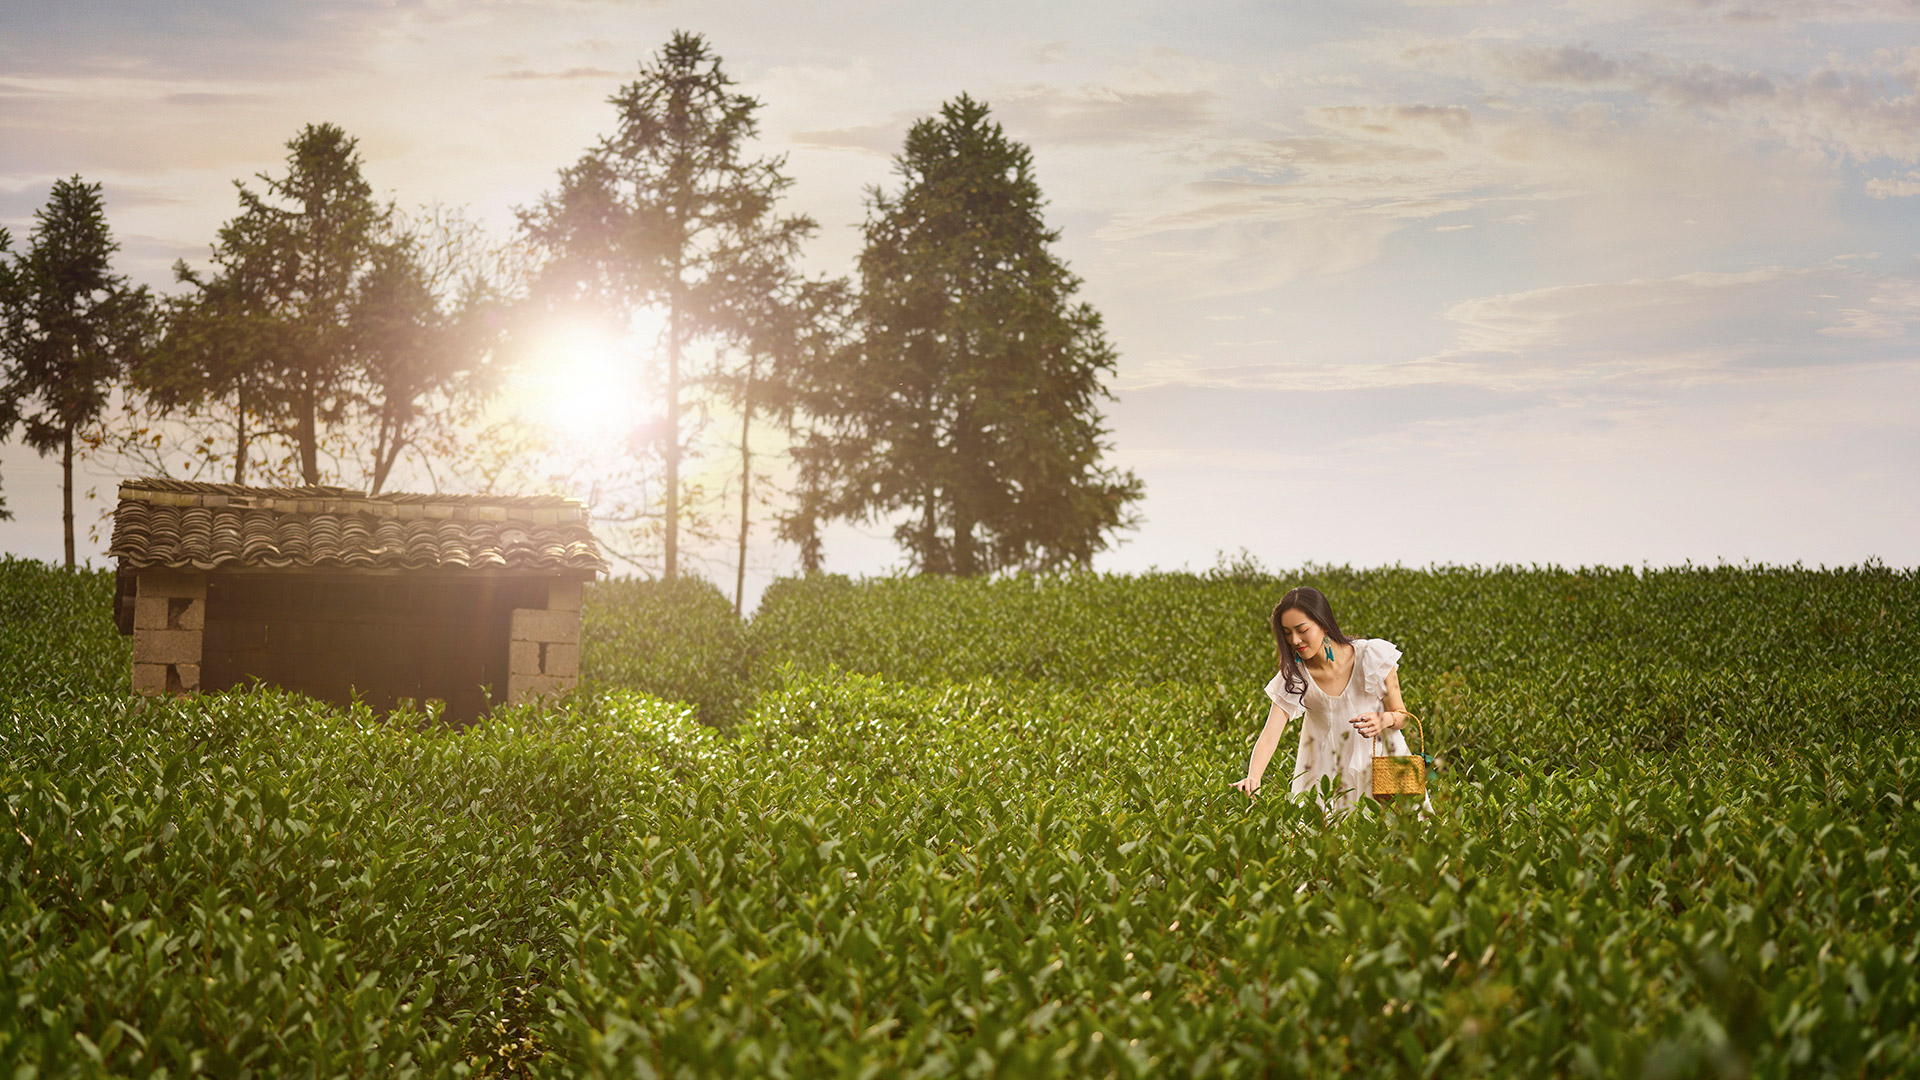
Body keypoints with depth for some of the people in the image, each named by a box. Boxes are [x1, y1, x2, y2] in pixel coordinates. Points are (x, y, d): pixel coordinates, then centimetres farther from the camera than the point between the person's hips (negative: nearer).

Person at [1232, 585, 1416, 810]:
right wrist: (1252, 779, -38)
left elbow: (1402, 716, -4)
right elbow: (1269, 737, -20)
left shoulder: (1373, 657, -14)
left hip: (1380, 761, -1)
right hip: (1327, 772, 1)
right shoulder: (1293, 678, -11)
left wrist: (1385, 719, -28)